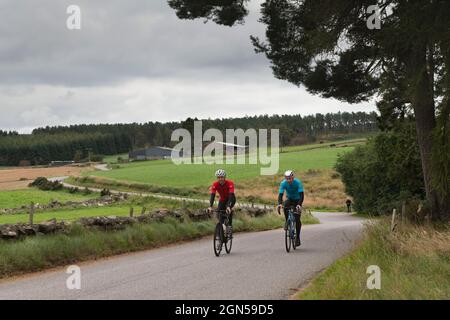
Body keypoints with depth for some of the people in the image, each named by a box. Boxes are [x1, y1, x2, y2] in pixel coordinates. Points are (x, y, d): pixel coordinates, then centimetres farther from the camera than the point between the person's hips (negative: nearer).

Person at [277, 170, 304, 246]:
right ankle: (287, 222, -13)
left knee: (297, 219, -11)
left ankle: (298, 238, -1)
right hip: (289, 198, 2)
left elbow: (301, 195, -34)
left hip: (297, 200, -2)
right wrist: (280, 204, -46)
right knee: (285, 206, -34)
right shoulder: (283, 183, -23)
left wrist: (299, 204, -49)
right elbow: (280, 194, -27)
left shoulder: (298, 182, -29)